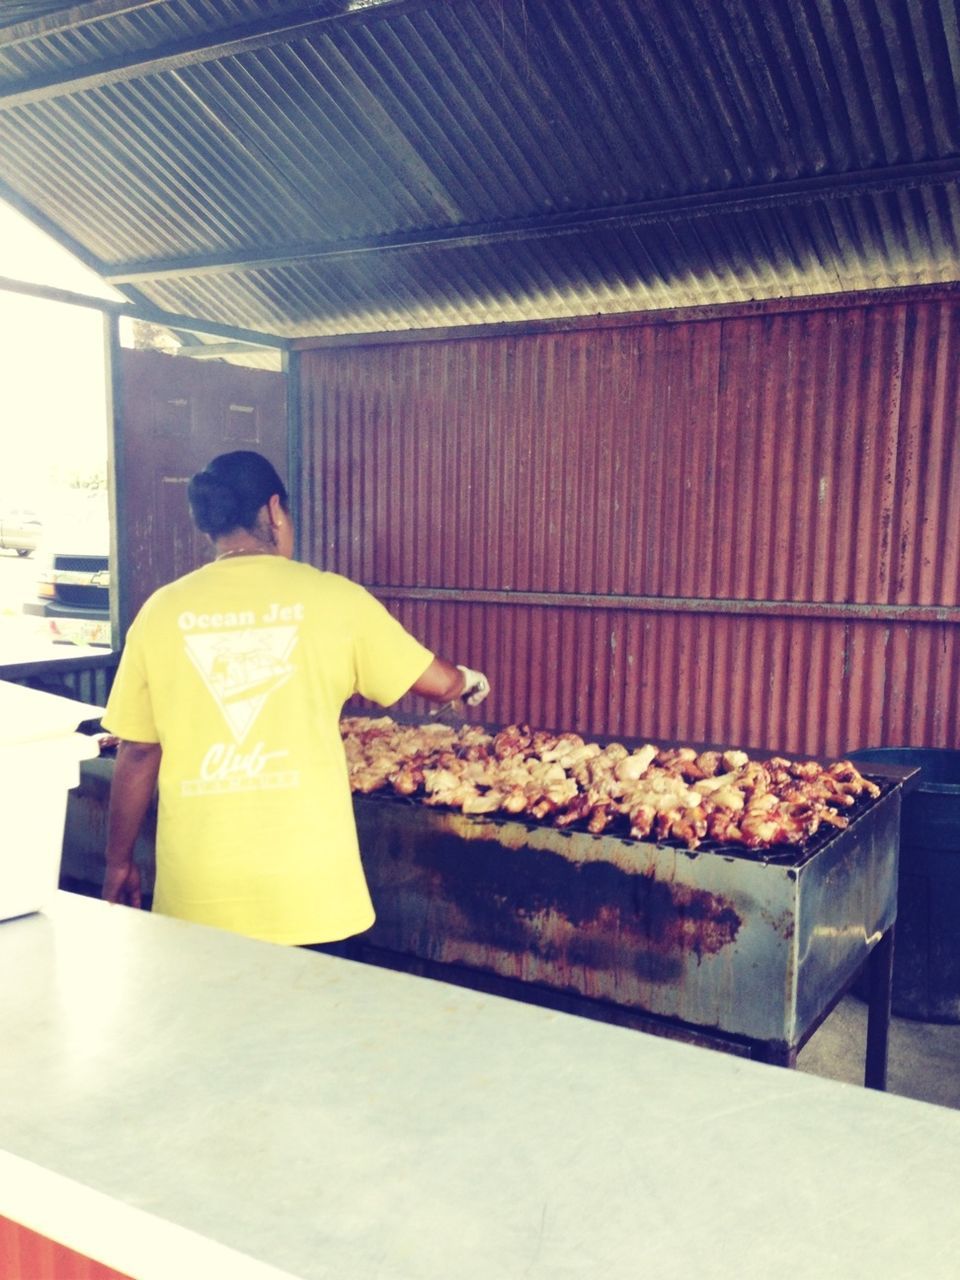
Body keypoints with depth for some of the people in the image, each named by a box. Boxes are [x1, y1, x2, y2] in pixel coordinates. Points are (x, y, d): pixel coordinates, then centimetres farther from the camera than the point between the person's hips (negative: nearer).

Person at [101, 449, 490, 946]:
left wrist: (119, 862, 15)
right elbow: (438, 682, 6)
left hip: (196, 889, 2)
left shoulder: (162, 611, -1)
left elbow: (137, 752, 2)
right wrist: (470, 679, 29)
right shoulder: (331, 597, -3)